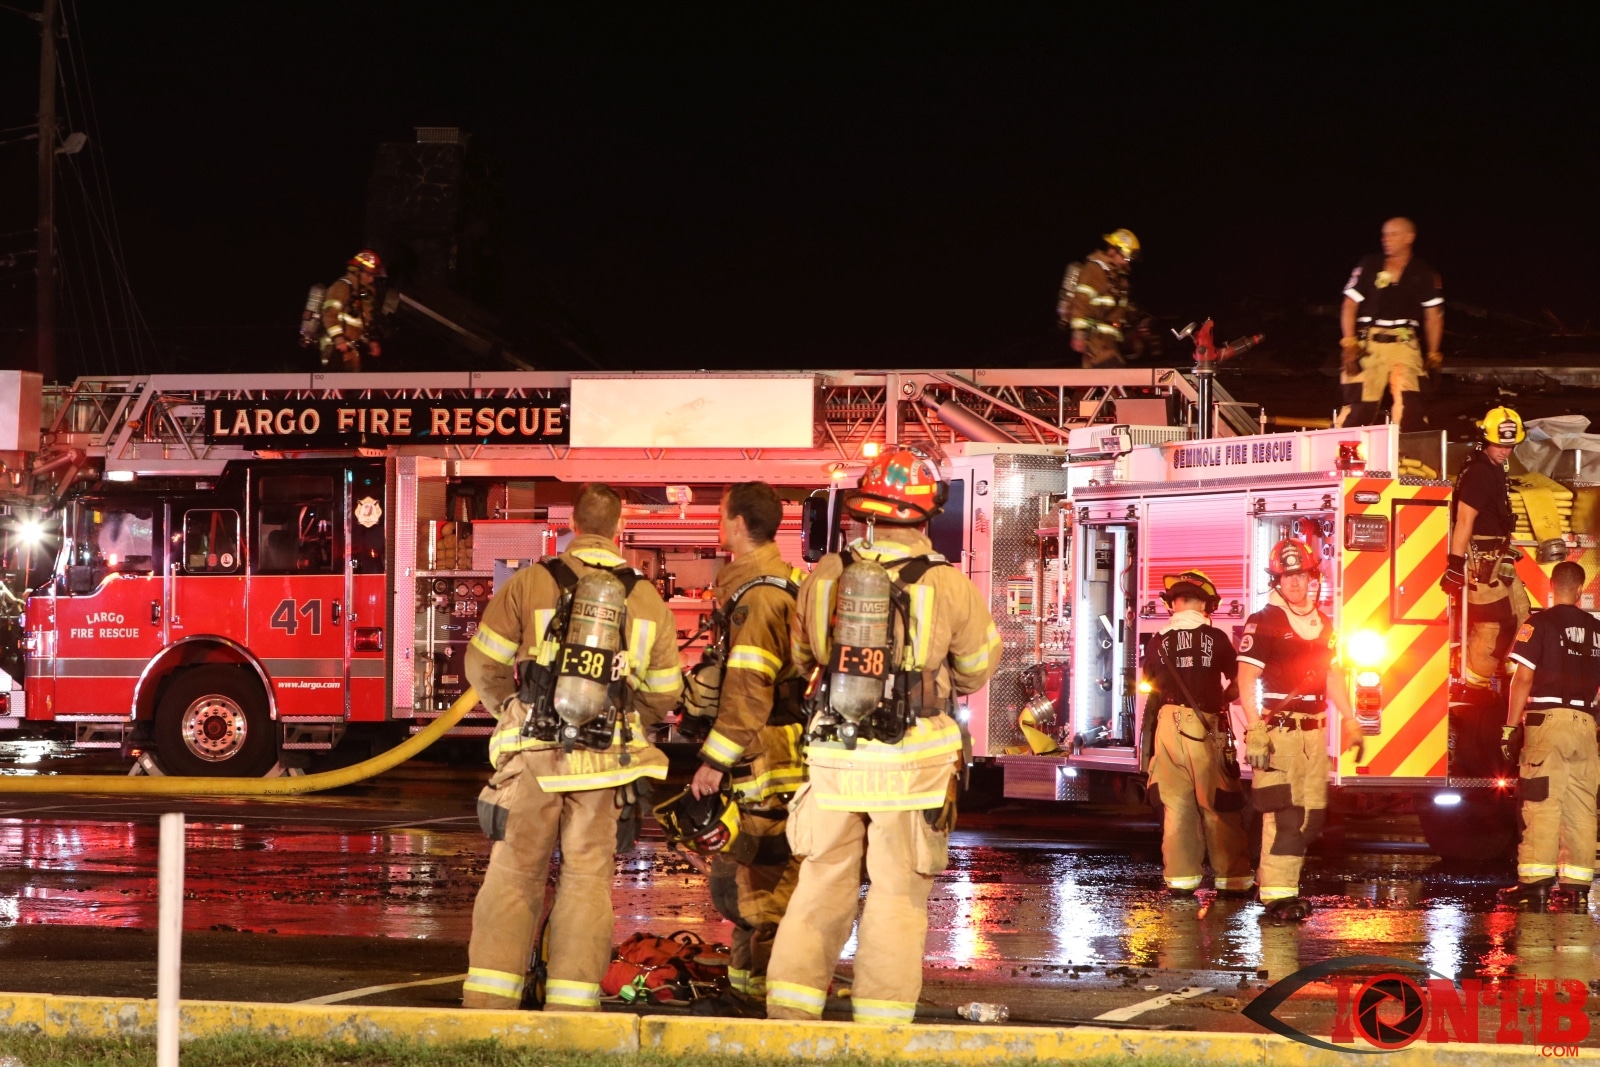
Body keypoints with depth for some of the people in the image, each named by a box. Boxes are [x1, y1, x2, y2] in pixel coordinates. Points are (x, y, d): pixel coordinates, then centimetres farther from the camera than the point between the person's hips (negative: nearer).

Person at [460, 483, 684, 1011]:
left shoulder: (530, 582, -1)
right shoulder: (648, 599, 6)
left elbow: (485, 665, 1)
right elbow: (662, 694, 9)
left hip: (533, 755, -1)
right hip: (604, 763, 1)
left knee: (514, 873, 5)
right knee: (587, 877, 6)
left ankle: (488, 999, 3)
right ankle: (572, 1002, 2)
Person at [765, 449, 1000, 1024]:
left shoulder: (823, 576, 0)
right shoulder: (948, 586, -8)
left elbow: (802, 658, 14)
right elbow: (979, 665, 7)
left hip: (833, 756, 3)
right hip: (912, 762, -3)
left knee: (822, 887, 11)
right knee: (898, 893, 5)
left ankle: (788, 1014, 8)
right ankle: (879, 1023, 5)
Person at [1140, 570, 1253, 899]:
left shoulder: (1158, 643, 4)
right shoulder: (1215, 638, -3)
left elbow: (1151, 690, 10)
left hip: (1169, 724, 2)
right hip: (1206, 725, -2)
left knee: (1175, 804, 6)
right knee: (1218, 805, 2)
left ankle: (1180, 877, 4)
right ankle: (1231, 877, 3)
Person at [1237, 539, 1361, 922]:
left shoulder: (1322, 623, 15)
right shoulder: (1263, 623, -6)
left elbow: (1332, 675, 24)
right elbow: (1246, 679, -12)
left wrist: (1349, 719, 18)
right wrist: (1254, 731, -21)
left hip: (1313, 730, 7)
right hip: (1279, 729, -7)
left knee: (1313, 813, 8)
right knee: (1285, 811, -13)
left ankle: (1273, 874, 19)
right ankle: (1277, 893, -13)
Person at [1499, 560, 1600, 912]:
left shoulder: (1539, 623, -2)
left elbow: (1523, 678, -8)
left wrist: (1511, 726, -5)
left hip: (1546, 719, -4)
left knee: (1542, 803, -7)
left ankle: (1535, 882, -12)